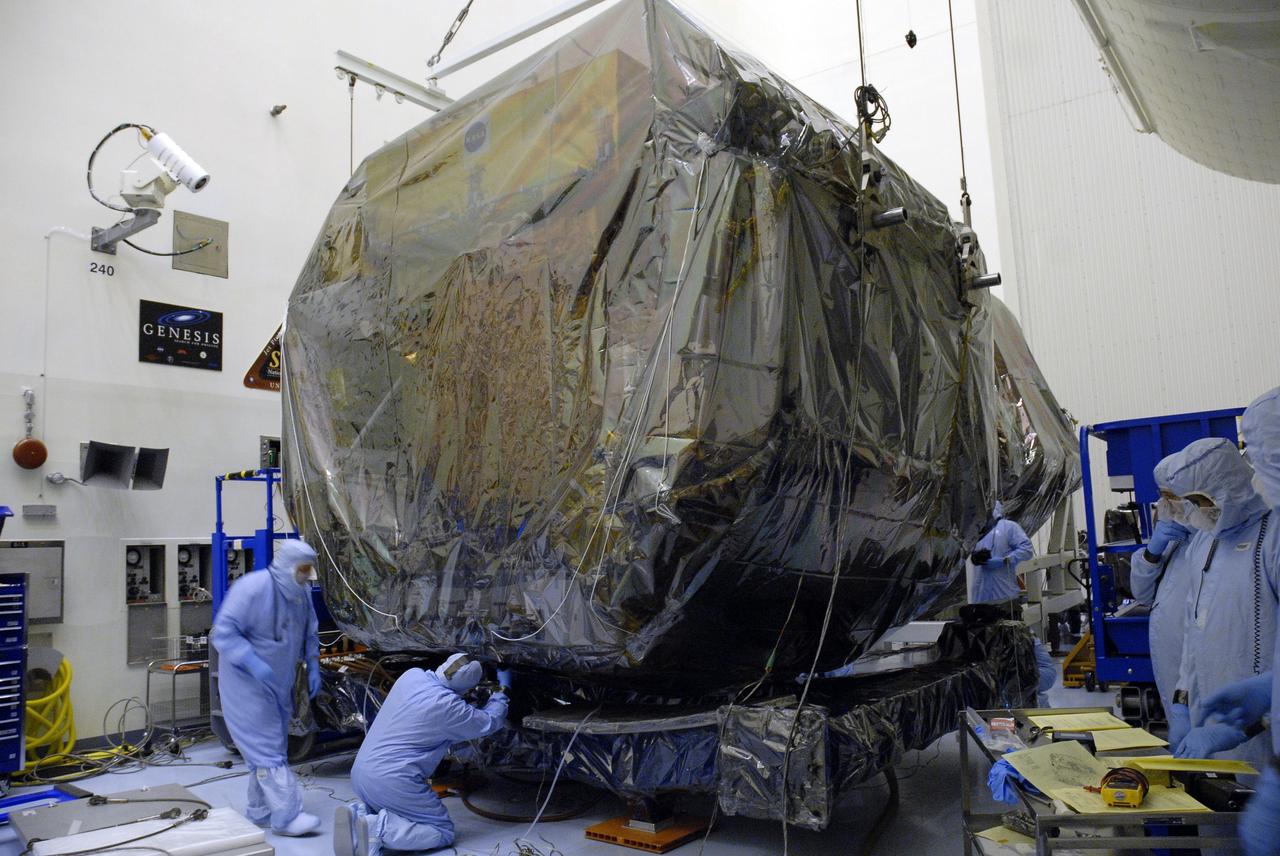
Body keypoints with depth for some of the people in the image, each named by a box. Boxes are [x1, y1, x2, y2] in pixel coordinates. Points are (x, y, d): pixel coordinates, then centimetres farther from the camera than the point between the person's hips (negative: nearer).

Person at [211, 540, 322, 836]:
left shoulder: (301, 593, 1)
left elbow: (309, 635, 15)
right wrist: (254, 664, -32)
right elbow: (223, 633, -23)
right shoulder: (252, 588, -23)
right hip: (247, 682, -8)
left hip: (279, 683, 8)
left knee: (274, 745, 13)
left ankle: (260, 811, 25)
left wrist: (313, 667, 4)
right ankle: (287, 816, -7)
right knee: (266, 748, -9)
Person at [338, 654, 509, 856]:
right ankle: (381, 829, -15)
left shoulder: (411, 675, 3)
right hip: (392, 782, -8)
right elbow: (489, 723, 3)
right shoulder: (449, 706, -15)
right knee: (443, 832, 4)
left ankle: (361, 815, 2)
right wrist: (502, 691, 21)